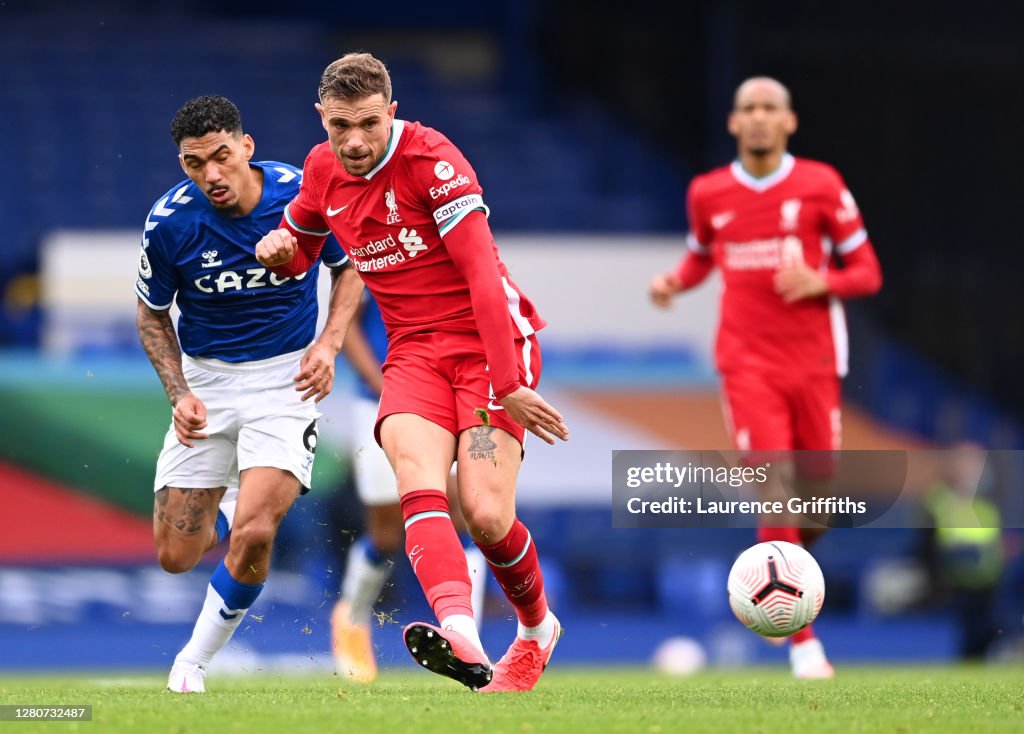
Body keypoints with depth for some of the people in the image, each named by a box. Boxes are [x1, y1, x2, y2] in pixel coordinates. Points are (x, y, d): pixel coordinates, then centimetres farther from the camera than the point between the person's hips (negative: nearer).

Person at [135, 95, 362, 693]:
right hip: (206, 380, 2)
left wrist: (330, 342, -10)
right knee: (177, 556, 3)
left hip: (286, 375, -2)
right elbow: (152, 314, 4)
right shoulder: (169, 222, -14)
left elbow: (350, 265, 5)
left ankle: (198, 660, 2)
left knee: (252, 535, -21)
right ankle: (230, 506, 40)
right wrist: (179, 394, -9)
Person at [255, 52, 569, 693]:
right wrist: (282, 250, 0)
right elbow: (301, 246, 26)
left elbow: (483, 273, -19)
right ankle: (460, 635, -48)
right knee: (418, 481, -26)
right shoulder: (323, 169, 5)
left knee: (487, 515, -16)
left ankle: (538, 627, 17)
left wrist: (509, 382, -25)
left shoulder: (431, 159, -15)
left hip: (489, 340, -5)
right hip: (415, 349, 5)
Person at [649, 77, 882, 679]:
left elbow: (868, 272, 3)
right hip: (748, 366, -1)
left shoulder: (821, 185, -1)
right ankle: (803, 641, -10)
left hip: (814, 363, 1)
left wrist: (821, 281, -17)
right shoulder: (708, 194, 5)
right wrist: (675, 282, 2)